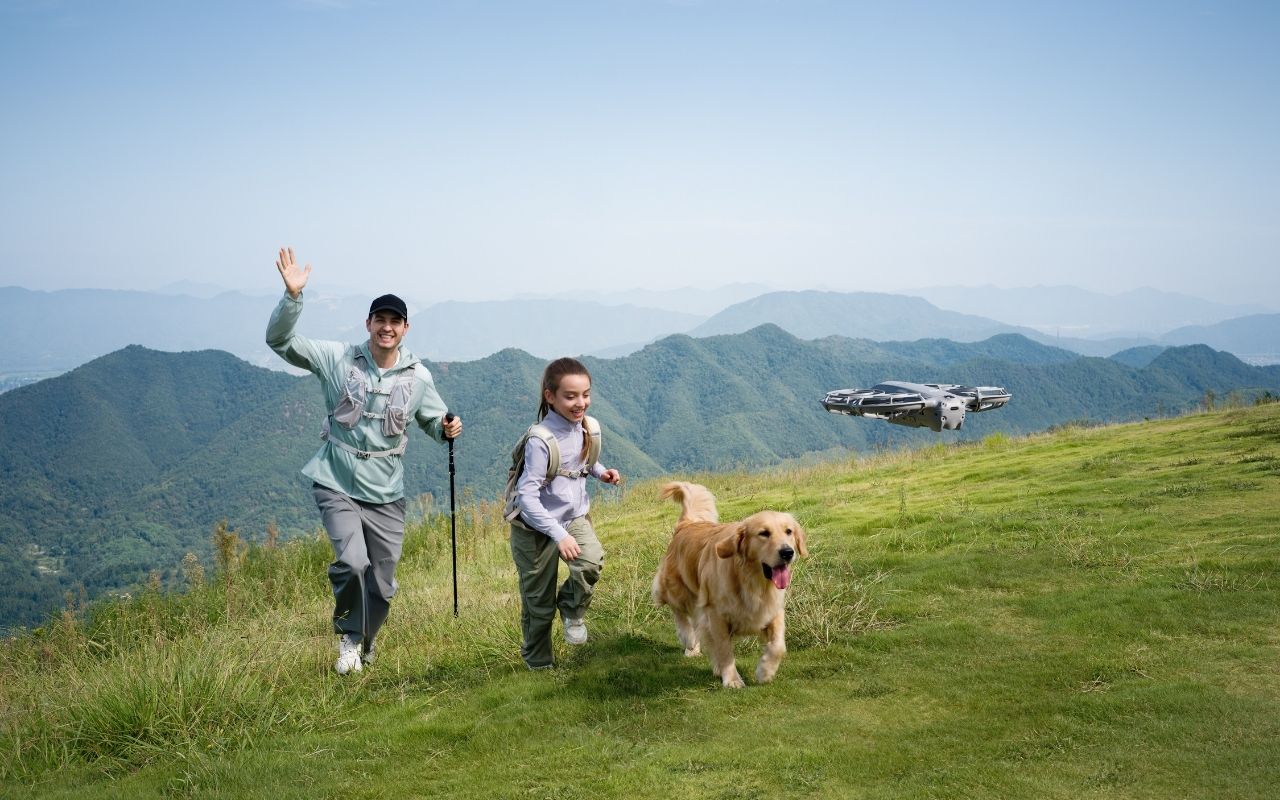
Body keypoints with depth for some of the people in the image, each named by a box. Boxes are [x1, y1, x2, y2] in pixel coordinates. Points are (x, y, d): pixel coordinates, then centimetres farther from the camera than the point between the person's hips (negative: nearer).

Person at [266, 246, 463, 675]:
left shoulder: (418, 377, -1)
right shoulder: (337, 358, -7)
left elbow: (434, 420, 14)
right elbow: (279, 340, -12)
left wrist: (447, 428, -11)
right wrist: (293, 295, -28)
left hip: (385, 494, 3)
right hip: (336, 485, -2)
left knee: (382, 584, 8)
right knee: (352, 561, -24)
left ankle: (362, 646, 37)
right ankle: (348, 635, 4)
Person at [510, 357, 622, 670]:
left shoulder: (585, 428, -4)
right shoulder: (540, 441, -25)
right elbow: (527, 496, -27)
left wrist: (600, 472, 0)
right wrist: (558, 534, -34)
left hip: (574, 516, 5)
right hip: (537, 527, -5)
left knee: (592, 561, -25)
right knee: (539, 602, 6)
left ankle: (572, 609, 6)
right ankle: (538, 662, 29)